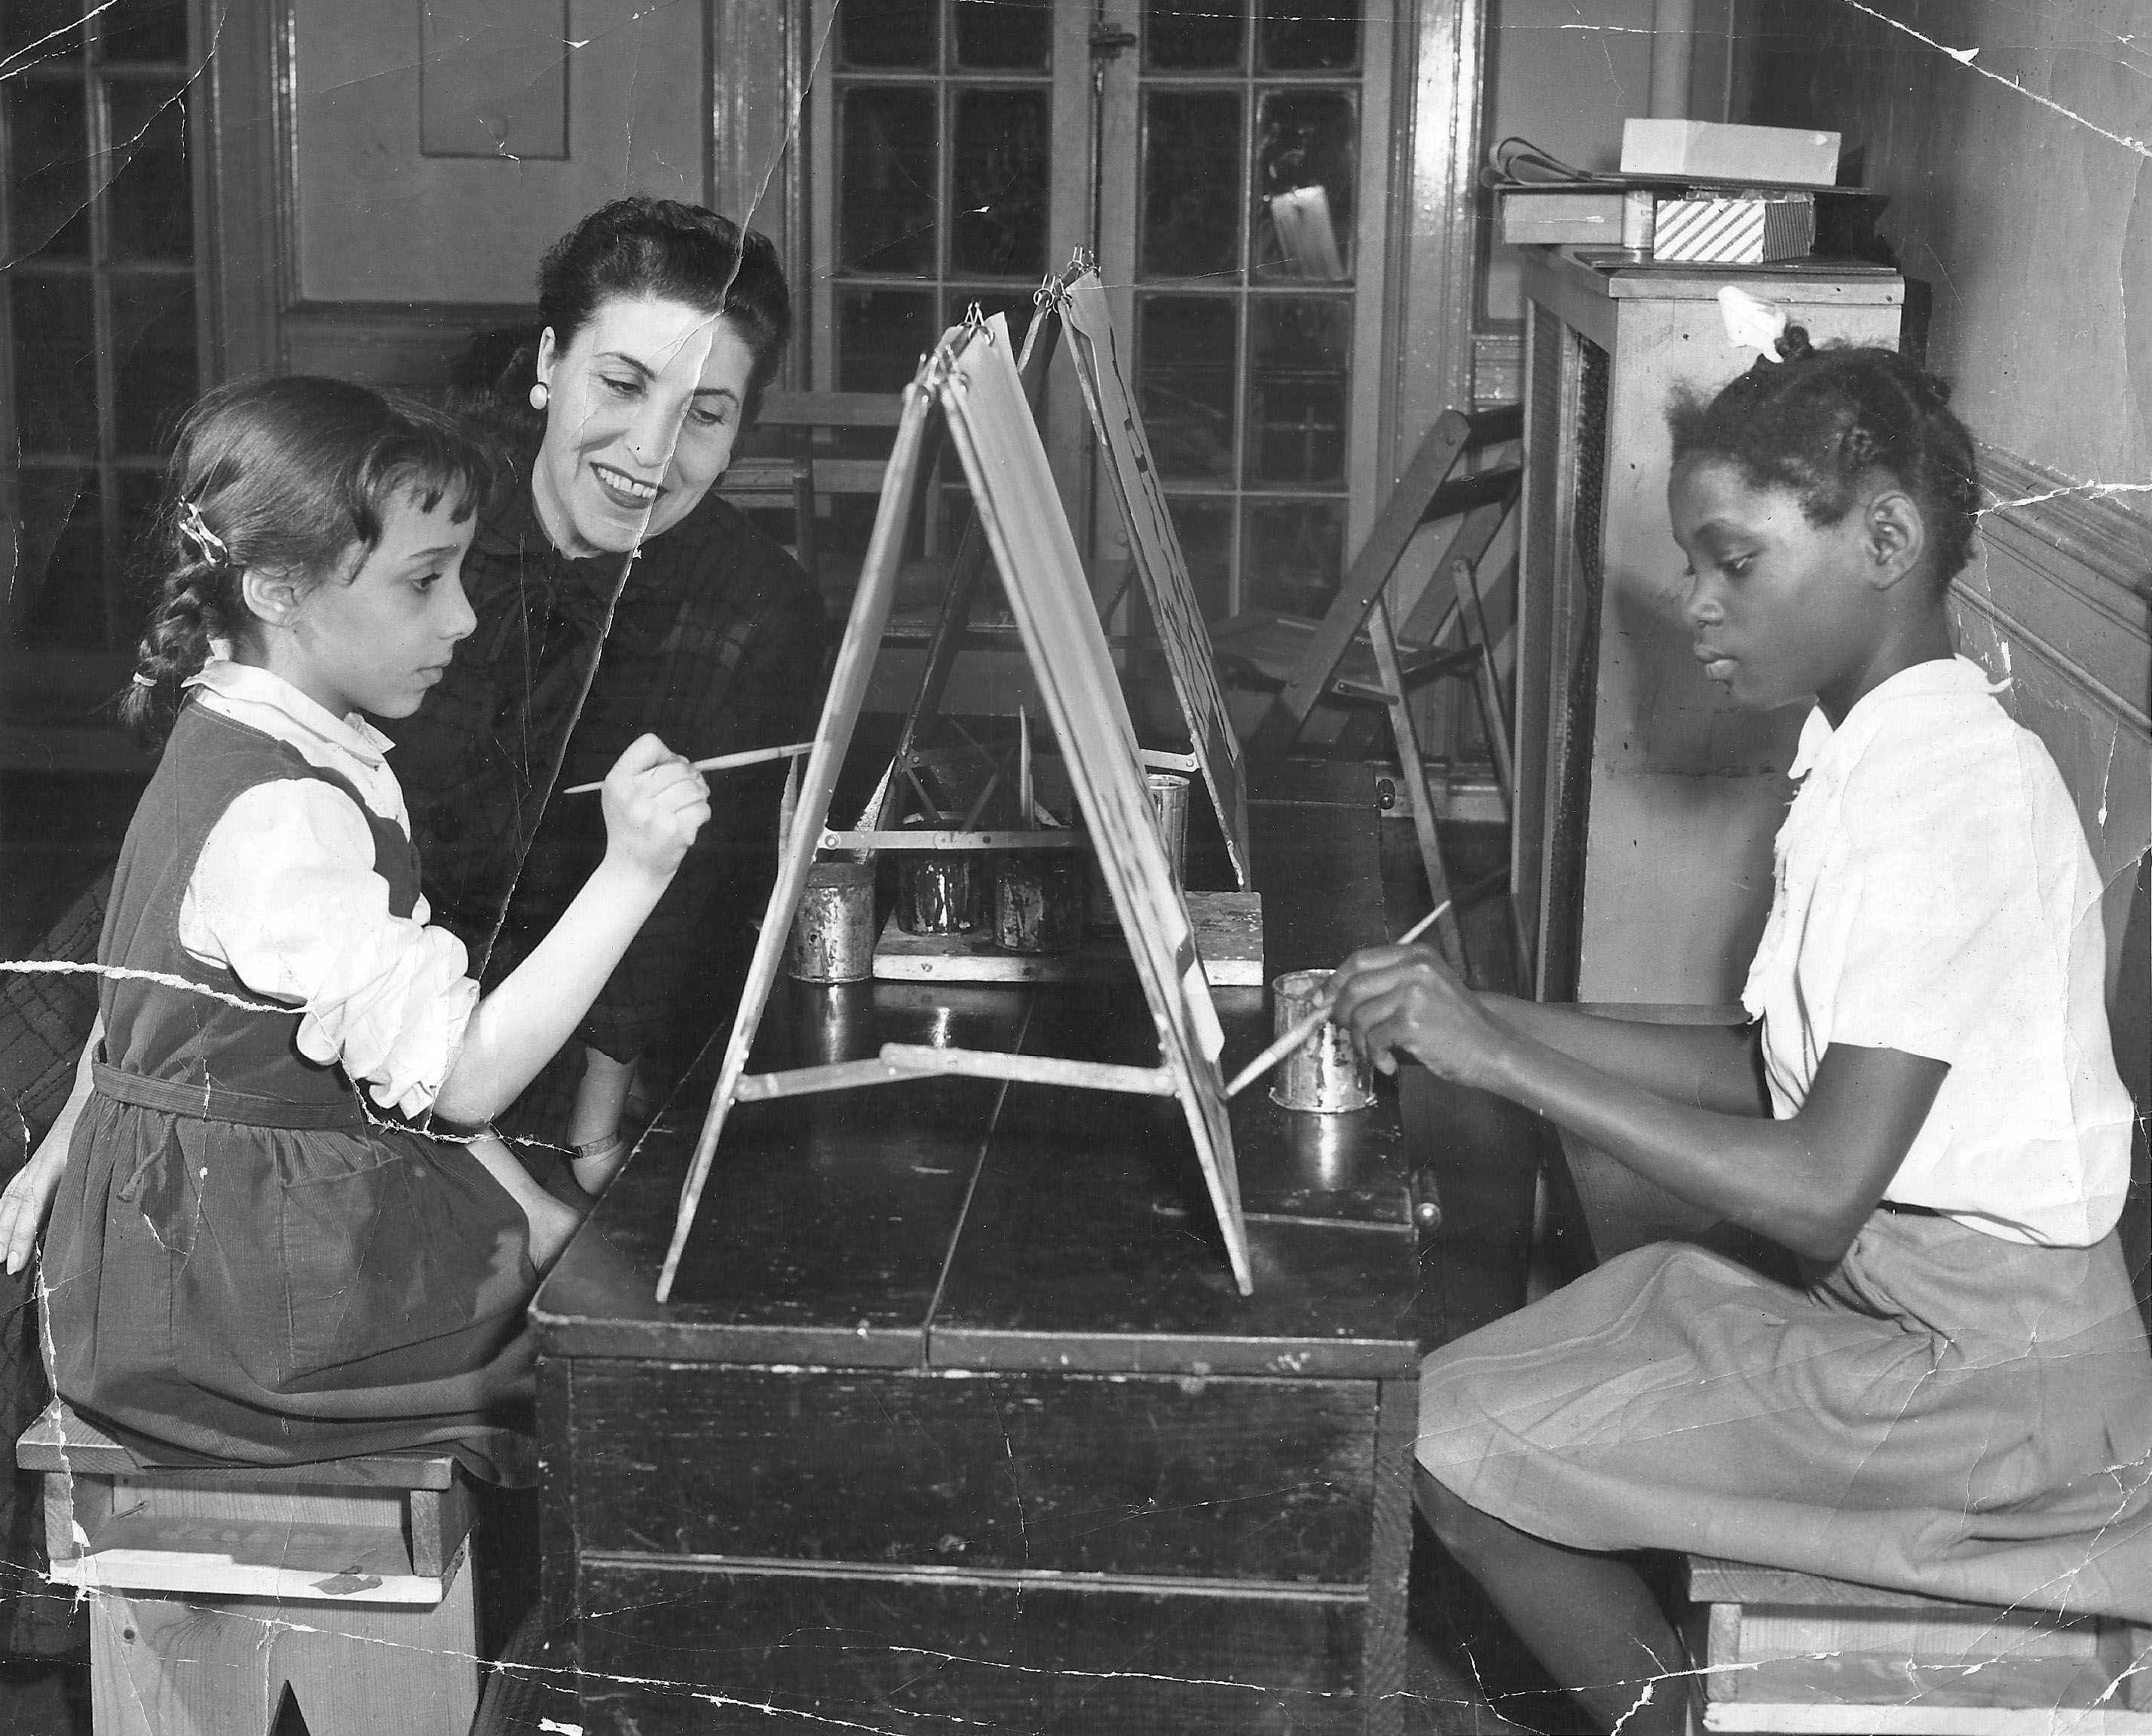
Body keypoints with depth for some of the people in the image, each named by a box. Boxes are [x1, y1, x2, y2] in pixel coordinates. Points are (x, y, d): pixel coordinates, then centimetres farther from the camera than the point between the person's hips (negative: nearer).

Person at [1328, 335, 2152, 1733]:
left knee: (1450, 1451, -10)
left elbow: (1817, 1189, -26)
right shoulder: (1878, 755, 8)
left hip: (1982, 1373, -9)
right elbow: (1782, 1075, 8)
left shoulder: (1953, 790, -23)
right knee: (1483, 1384, 7)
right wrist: (1486, 1021, 0)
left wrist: (1499, 1056, -23)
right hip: (1883, 1294, 9)